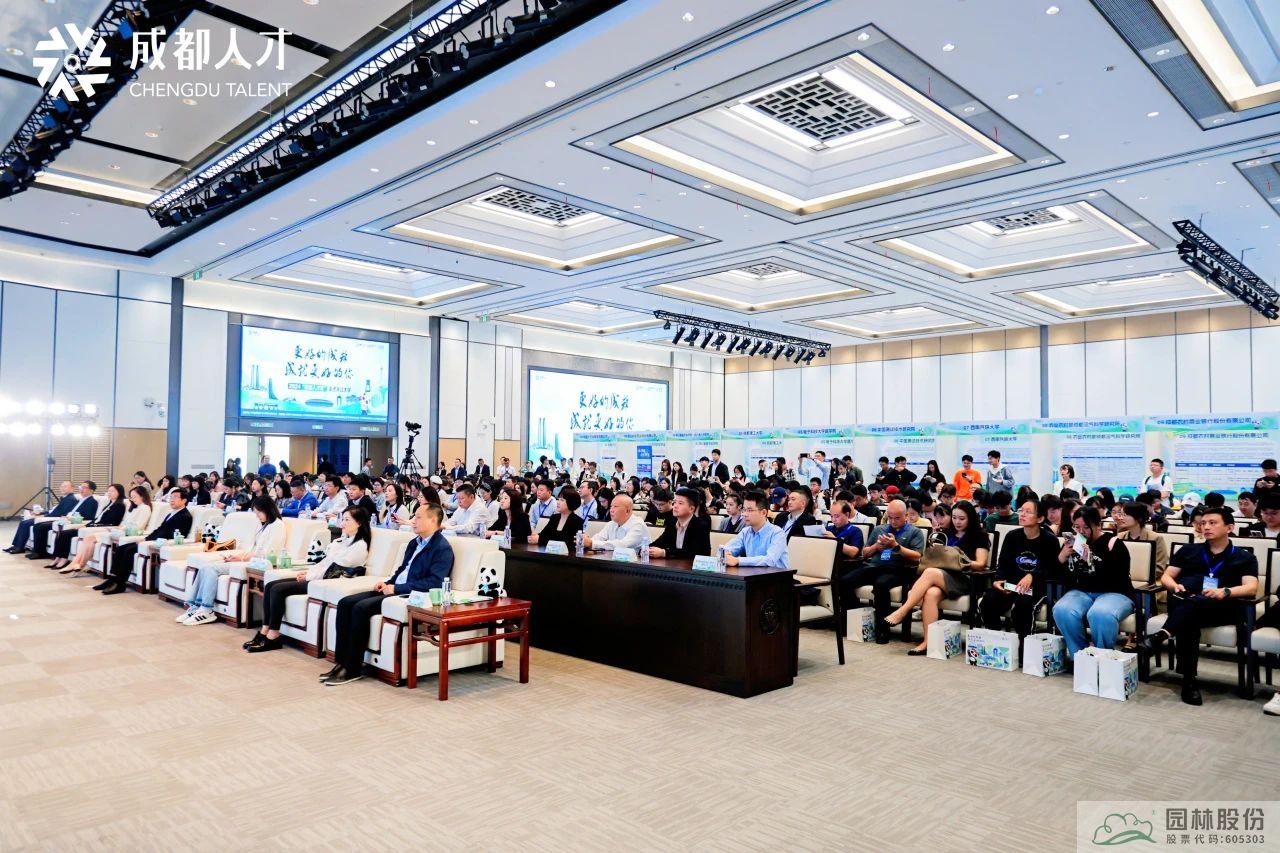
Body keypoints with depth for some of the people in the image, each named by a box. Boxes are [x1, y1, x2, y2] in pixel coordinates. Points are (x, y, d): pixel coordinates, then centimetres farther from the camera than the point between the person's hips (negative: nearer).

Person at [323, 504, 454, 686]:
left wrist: (396, 588, -18)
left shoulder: (443, 548, -11)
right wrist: (388, 583, 7)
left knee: (361, 608, -25)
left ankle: (353, 669, -14)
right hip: (395, 589, 9)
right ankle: (341, 662, -3)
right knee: (345, 603, -5)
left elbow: (435, 583, -21)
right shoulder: (415, 542, 19)